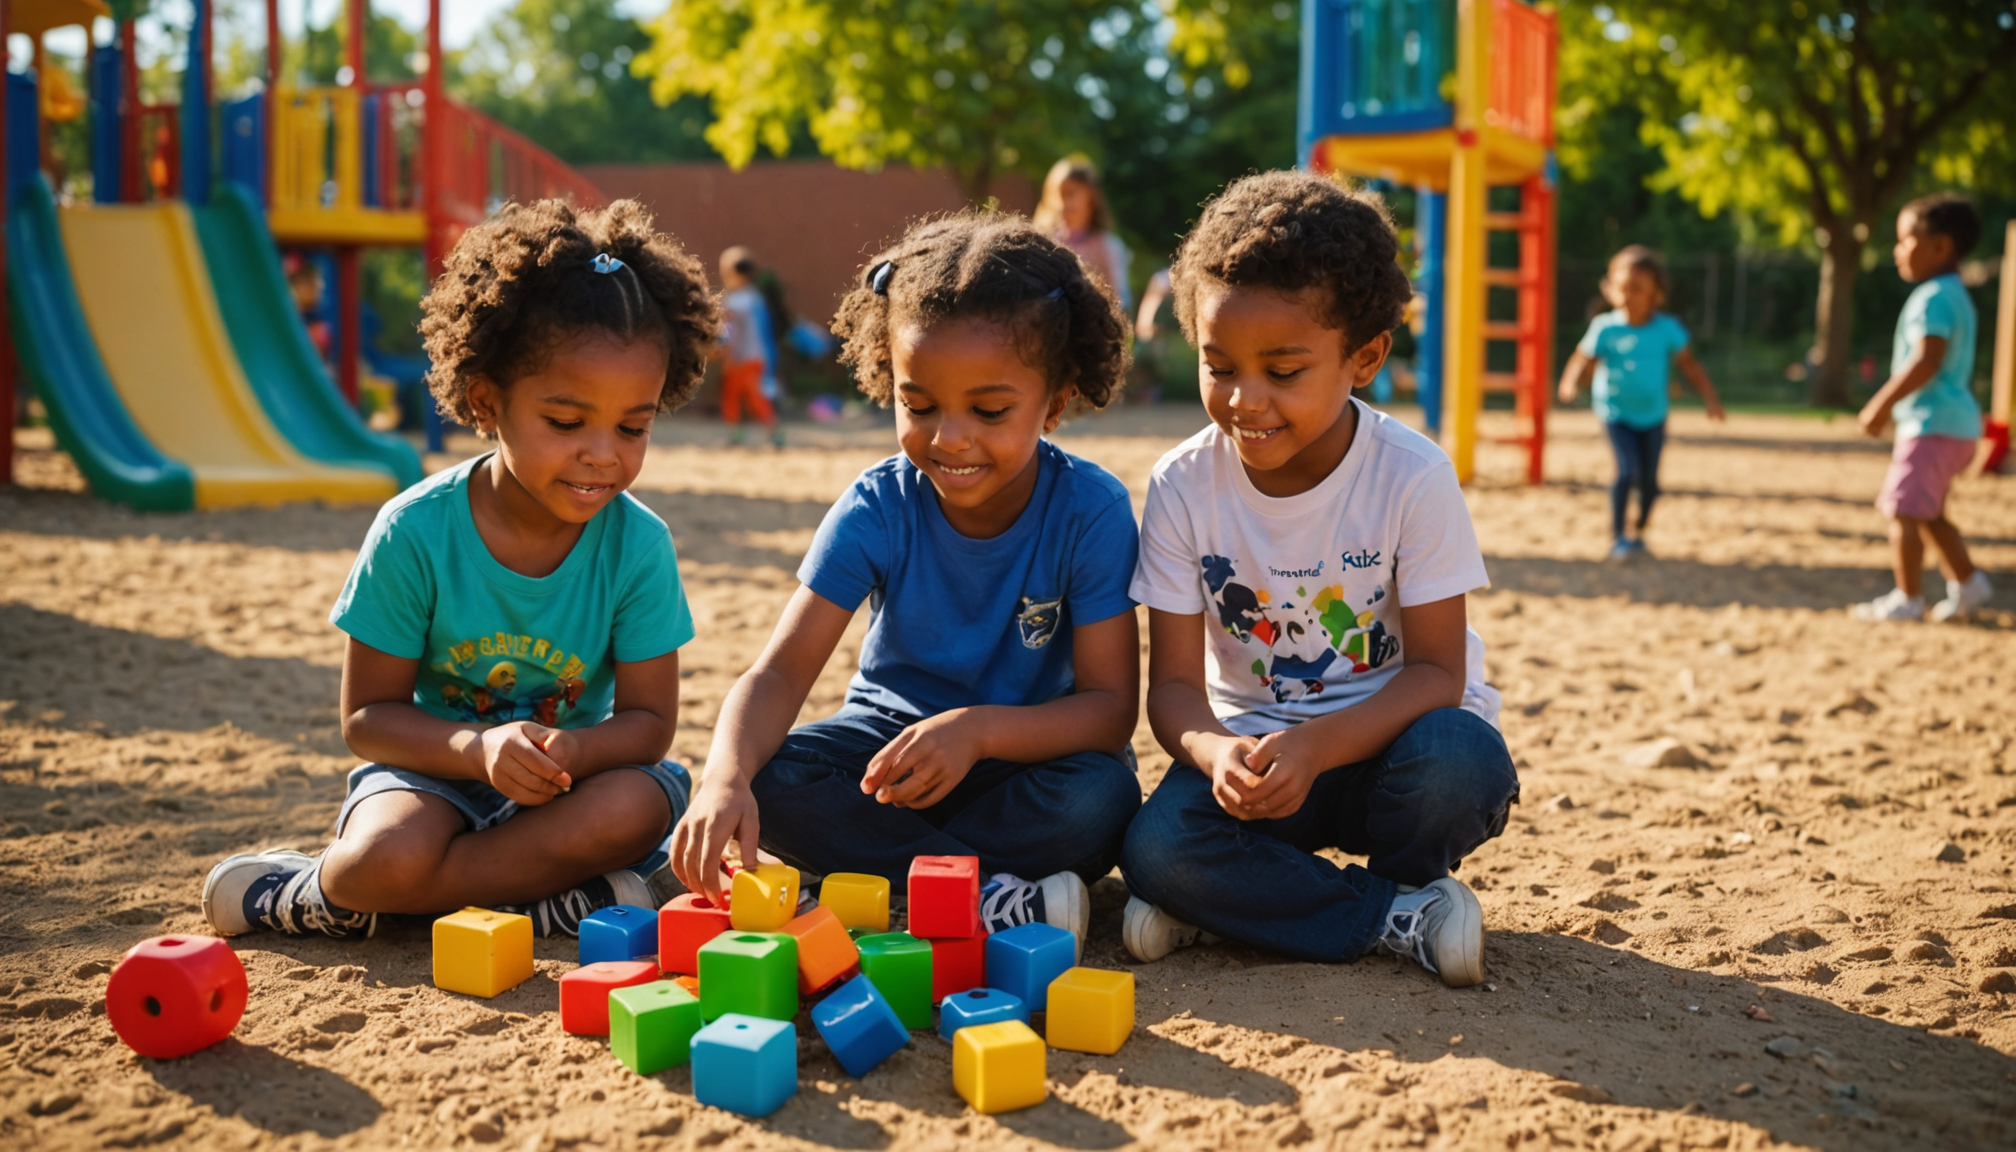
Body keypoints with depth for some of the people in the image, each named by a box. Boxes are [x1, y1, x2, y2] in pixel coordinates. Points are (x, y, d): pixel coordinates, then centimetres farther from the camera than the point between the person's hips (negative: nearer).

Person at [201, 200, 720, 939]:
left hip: (572, 771, 4)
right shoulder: (416, 531, -16)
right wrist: (478, 748, -30)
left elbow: (647, 718, -9)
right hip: (436, 765, -3)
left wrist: (573, 751, -33)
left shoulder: (638, 545, -12)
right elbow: (368, 716, -10)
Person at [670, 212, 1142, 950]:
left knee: (1101, 798, -35)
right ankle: (995, 899, -27)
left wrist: (979, 729, -39)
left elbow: (1111, 707, -20)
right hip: (890, 732, 2)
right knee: (763, 783, -28)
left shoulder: (1091, 511, -18)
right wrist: (726, 778, -43)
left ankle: (874, 867, -22)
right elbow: (782, 670, -21)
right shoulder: (877, 509, -14)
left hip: (1026, 747, -1)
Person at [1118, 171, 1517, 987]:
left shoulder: (1412, 478, -16)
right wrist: (1218, 753, -33)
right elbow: (1174, 682, -9)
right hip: (1253, 743, 2)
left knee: (1460, 764, -36)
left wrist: (1314, 746, -33)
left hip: (1388, 734, -1)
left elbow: (1435, 670, -15)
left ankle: (1241, 902, -11)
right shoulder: (1183, 488, -10)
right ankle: (1398, 913, -12)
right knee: (1158, 847, -28)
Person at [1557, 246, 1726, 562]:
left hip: (1652, 415, 3)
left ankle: (1638, 535, 28)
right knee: (1628, 471, -19)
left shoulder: (1667, 329, -7)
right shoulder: (1605, 328, -12)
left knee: (1649, 478, 6)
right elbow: (1583, 361, -9)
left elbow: (1689, 364, 2)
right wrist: (1570, 386, -29)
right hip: (1616, 413, -3)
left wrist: (1710, 397, -5)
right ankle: (1617, 538, -9)